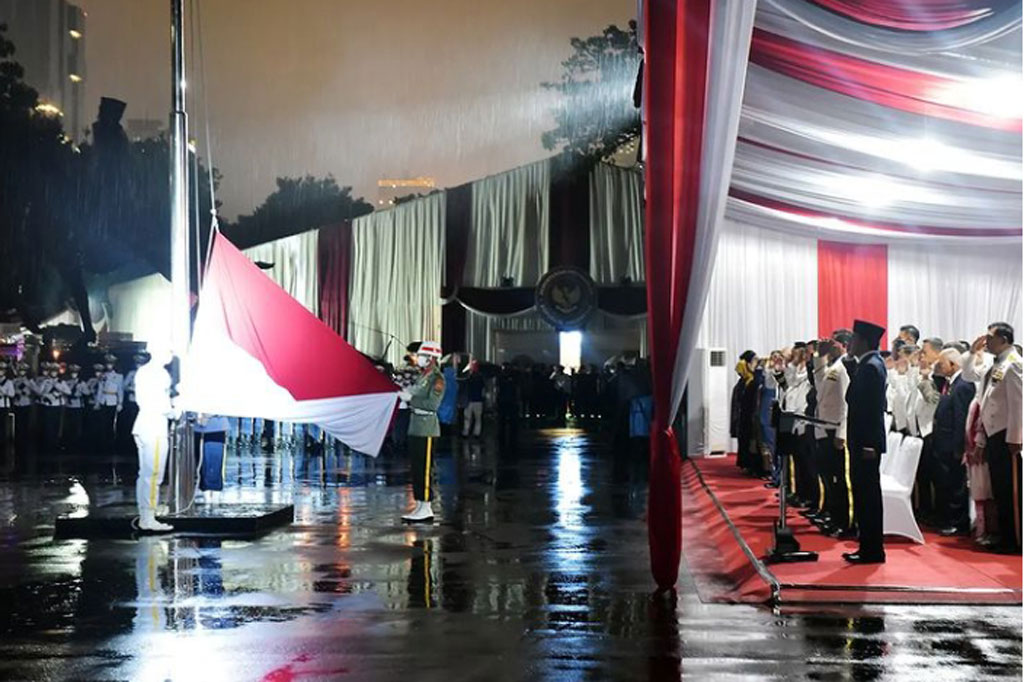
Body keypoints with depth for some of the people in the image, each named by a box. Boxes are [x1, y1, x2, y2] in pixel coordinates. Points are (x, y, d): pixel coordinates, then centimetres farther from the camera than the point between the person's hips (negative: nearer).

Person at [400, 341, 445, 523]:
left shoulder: (437, 378, -11)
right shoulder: (422, 376, 16)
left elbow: (433, 404, -20)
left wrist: (411, 398, -19)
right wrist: (407, 392, 7)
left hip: (427, 428, -9)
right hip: (415, 427, 9)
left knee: (423, 470, -8)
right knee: (416, 469, 10)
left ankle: (426, 508, -4)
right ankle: (419, 506, 16)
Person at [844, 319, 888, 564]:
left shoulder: (871, 367, -15)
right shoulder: (869, 365, 15)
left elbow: (871, 408, -21)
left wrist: (867, 444, -22)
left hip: (866, 444, -10)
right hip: (863, 442, 10)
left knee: (867, 495, -5)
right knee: (864, 495, 13)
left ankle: (873, 550, 1)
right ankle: (868, 546, 20)